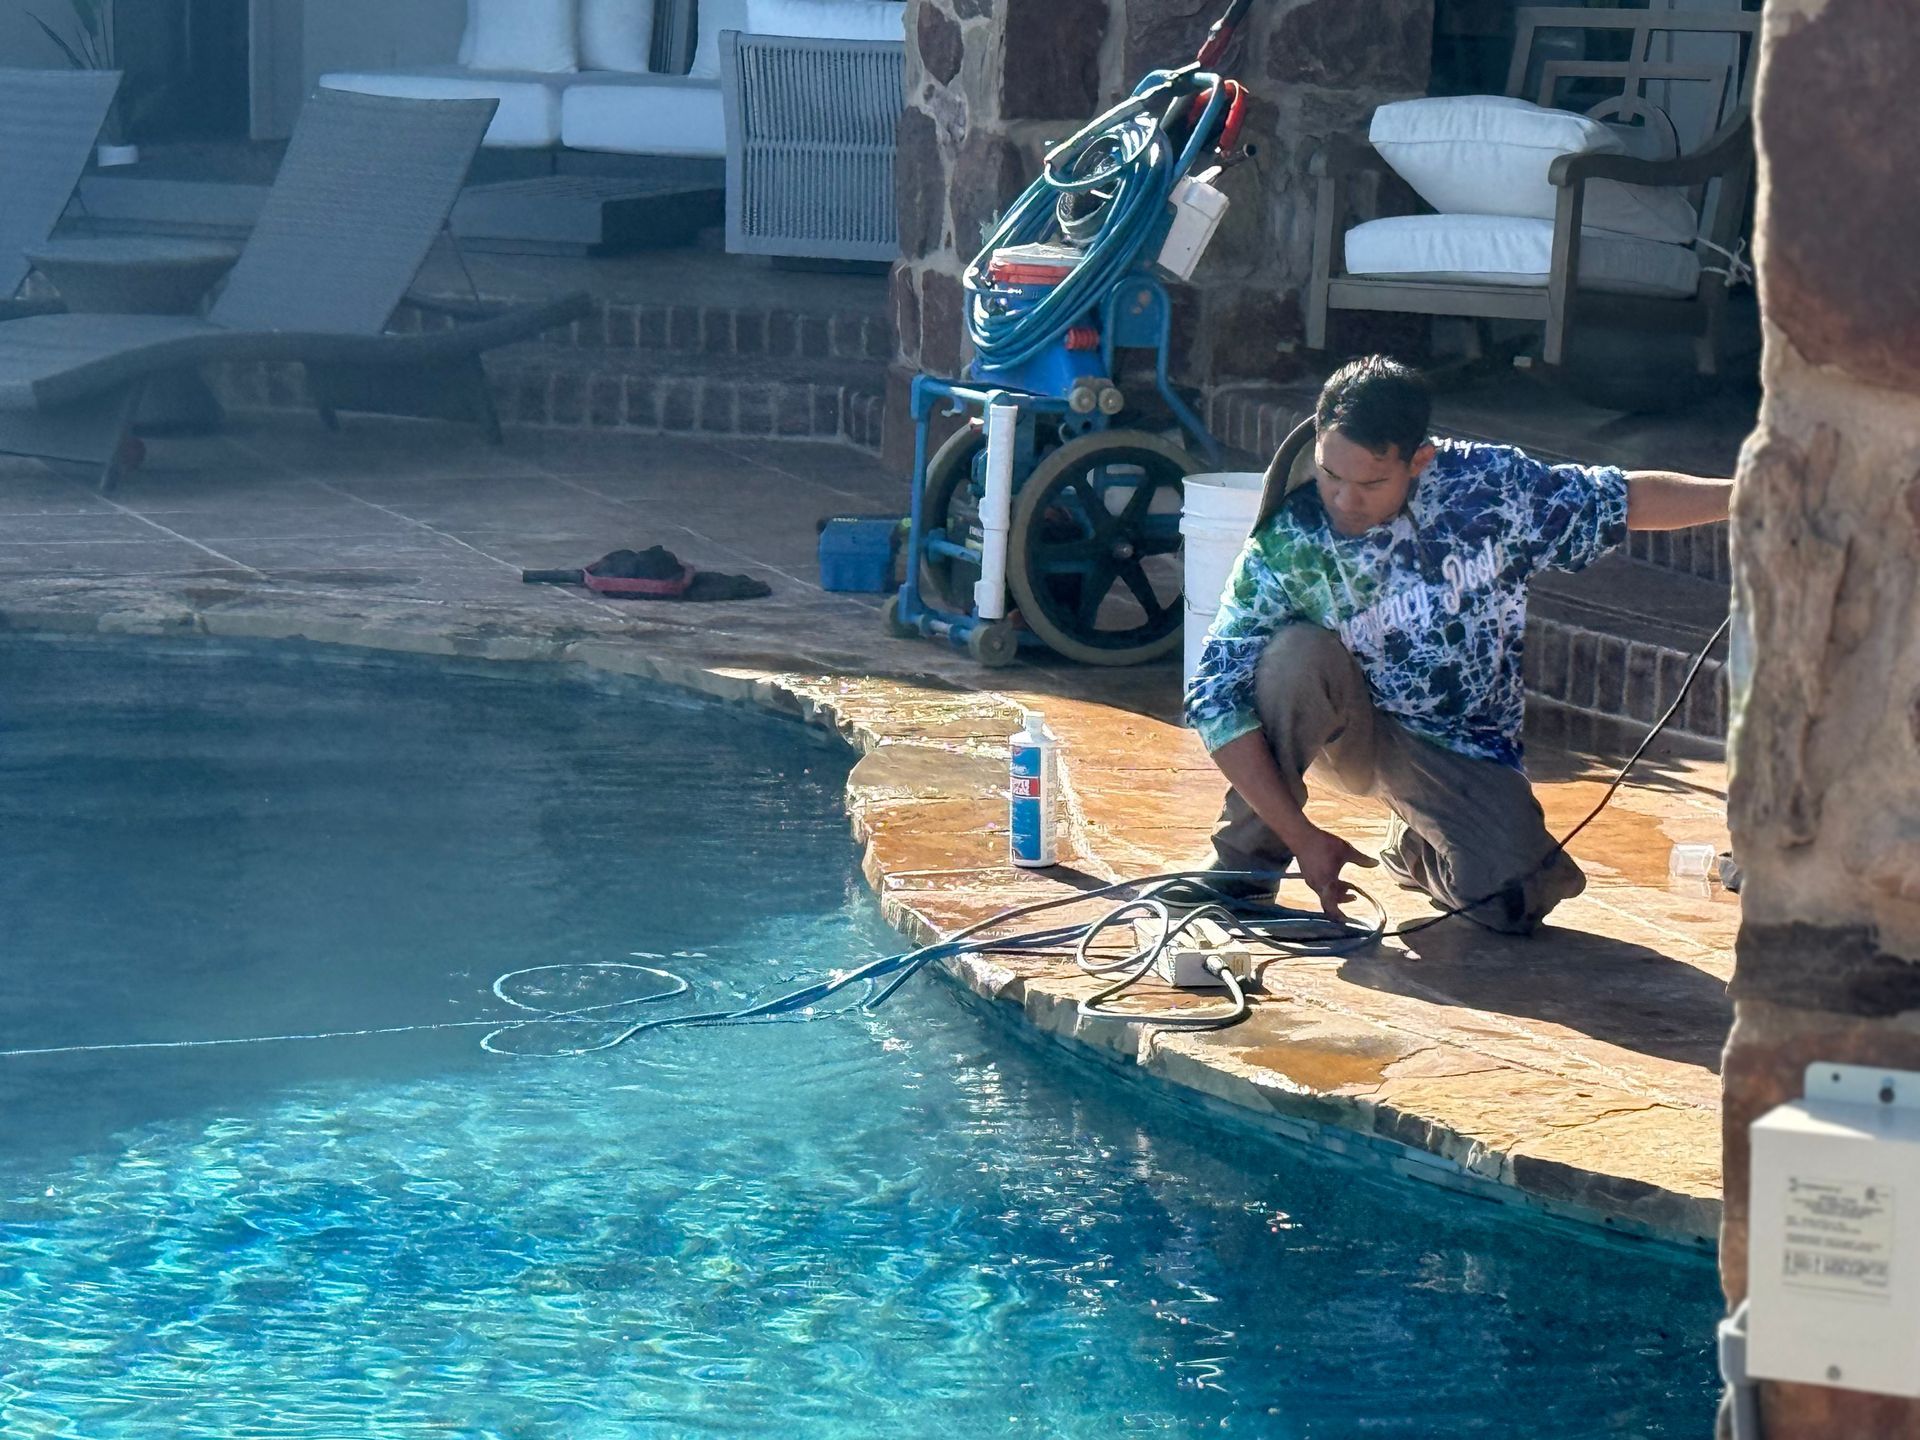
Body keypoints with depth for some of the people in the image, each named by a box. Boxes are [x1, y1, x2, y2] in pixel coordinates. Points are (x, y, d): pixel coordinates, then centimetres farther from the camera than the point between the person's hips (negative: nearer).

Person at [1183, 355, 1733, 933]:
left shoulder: (1489, 483, -16)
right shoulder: (1284, 548, -23)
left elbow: (1626, 499, -2)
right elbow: (1215, 701, -24)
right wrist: (1303, 837, -28)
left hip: (1463, 750, 2)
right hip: (1350, 733, -2)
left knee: (1516, 901, -24)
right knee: (1296, 652, -34)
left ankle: (1422, 848, 13)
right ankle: (1245, 863, -14)